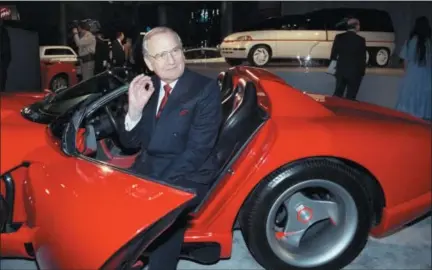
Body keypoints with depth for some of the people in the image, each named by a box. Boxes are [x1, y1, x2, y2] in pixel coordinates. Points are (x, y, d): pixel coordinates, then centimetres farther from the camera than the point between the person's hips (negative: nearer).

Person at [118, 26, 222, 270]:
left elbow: (197, 150, -16)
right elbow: (130, 143, 5)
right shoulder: (147, 87, 6)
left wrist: (159, 186, -22)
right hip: (147, 171, 5)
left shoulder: (206, 89, -9)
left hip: (187, 178, -5)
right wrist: (135, 108, -14)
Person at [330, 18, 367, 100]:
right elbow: (362, 58, -4)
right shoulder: (361, 40, -9)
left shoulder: (339, 37, 0)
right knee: (350, 97, 3)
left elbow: (333, 53, 4)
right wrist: (362, 72, 6)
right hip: (355, 72, -3)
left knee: (337, 95, 11)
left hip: (341, 71, 4)